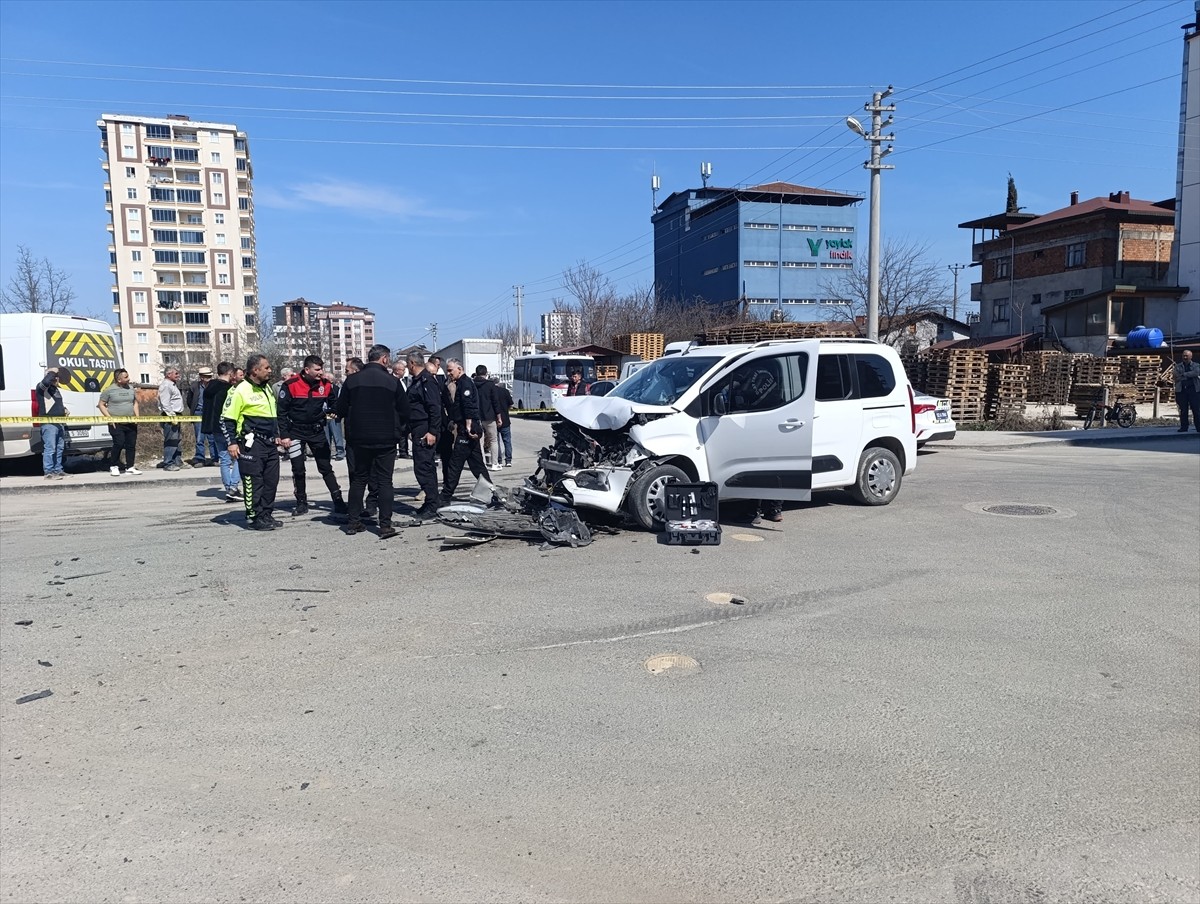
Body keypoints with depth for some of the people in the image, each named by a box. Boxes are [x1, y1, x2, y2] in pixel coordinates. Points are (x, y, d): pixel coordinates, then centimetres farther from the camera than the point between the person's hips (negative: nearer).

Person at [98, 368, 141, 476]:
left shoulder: (131, 389, 10)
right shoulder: (109, 390, -5)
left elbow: (135, 402, 21)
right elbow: (101, 405, 0)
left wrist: (137, 416, 8)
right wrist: (110, 418, -11)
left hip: (131, 423, 5)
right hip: (116, 423, -5)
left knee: (131, 445, 4)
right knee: (119, 444, -13)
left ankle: (130, 467, 12)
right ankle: (113, 467, 2)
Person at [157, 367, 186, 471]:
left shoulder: (172, 385, 21)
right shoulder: (165, 385, -11)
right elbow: (165, 404, -19)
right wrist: (172, 415, -22)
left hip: (175, 416, 11)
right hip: (169, 416, -11)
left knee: (178, 440, 13)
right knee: (171, 440, -10)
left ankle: (178, 462, 20)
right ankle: (168, 464, -8)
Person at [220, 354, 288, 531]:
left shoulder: (268, 388, 16)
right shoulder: (240, 390, -9)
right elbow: (227, 419, -9)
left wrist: (278, 436, 23)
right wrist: (231, 442, -15)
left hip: (271, 444, 8)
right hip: (251, 445, -8)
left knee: (271, 480, 10)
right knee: (253, 482, -3)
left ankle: (266, 515, 20)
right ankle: (254, 518, 4)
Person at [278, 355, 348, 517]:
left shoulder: (325, 384, -4)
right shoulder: (291, 385, -13)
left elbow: (334, 403, 10)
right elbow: (282, 411, -9)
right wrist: (284, 435, -11)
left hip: (317, 431, 2)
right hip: (296, 432, -2)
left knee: (325, 467, 4)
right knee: (298, 469, 4)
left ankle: (338, 501, 6)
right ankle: (301, 503, 17)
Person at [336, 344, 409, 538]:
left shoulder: (352, 380, -1)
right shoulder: (392, 381, -8)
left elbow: (341, 409, 3)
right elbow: (404, 411, -2)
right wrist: (398, 429, 16)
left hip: (359, 438, 3)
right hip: (386, 439, -3)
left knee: (358, 479, 15)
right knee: (384, 481, 2)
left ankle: (354, 522, 16)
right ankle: (385, 525, -2)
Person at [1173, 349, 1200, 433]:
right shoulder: (1178, 366, 11)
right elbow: (1176, 377, -5)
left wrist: (1183, 375, -12)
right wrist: (1189, 375, -11)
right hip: (1181, 390, 1)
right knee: (1183, 410, 2)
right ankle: (1184, 427, 7)